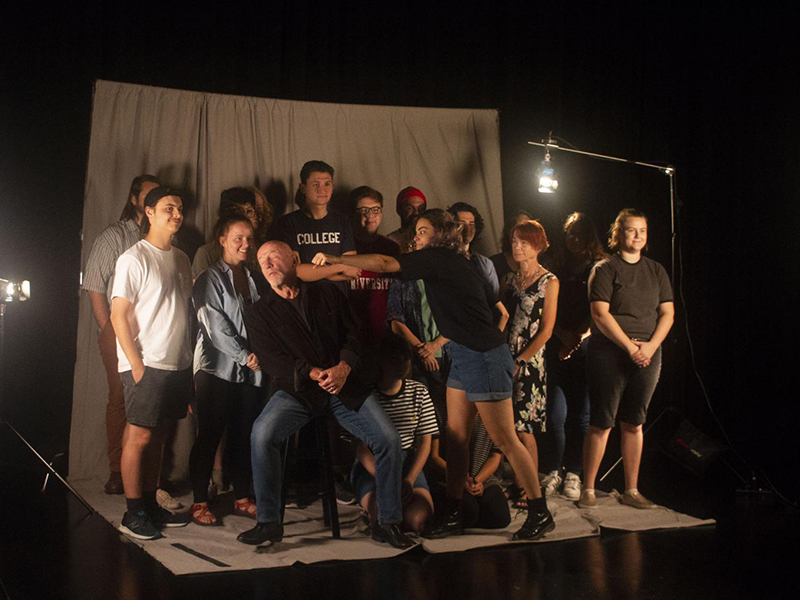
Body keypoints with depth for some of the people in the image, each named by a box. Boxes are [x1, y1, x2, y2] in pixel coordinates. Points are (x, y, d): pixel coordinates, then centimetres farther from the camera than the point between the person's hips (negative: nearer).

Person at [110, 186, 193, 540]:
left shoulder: (181, 259, 14)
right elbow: (118, 315, -11)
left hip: (178, 365, 7)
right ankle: (133, 514, 2)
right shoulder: (134, 259, -8)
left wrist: (188, 359, 13)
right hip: (146, 365, -7)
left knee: (158, 435, 12)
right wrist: (136, 364, -15)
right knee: (140, 435, -5)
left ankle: (150, 504, 20)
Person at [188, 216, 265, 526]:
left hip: (249, 372, 5)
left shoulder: (252, 278, 16)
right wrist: (244, 356, -11)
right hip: (217, 369, -5)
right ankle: (200, 502, 5)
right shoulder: (210, 278, -1)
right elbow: (216, 326, -9)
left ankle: (241, 498, 18)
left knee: (244, 436, 7)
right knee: (209, 436, -2)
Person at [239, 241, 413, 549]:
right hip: (296, 388, -1)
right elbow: (271, 359, -3)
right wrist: (314, 373, -16)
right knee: (262, 434, -30)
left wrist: (342, 368, -11)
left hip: (343, 384, 2)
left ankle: (388, 523, -1)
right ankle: (268, 522, -15)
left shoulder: (328, 293, 13)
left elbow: (353, 334, 9)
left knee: (388, 439, -17)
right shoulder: (259, 313, 7)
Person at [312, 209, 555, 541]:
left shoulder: (437, 259, -11)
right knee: (456, 436, 9)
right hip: (464, 357, 10)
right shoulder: (460, 265, 15)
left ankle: (540, 513, 7)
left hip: (483, 357, -10)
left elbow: (383, 264, -17)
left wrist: (335, 258, -8)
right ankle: (453, 514, 14)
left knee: (505, 440, -3)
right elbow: (501, 310, 19)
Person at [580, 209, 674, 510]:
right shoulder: (605, 269, -2)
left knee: (634, 423, 9)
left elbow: (667, 313, 9)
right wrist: (629, 346, -15)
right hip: (609, 354, -4)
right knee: (601, 424, -2)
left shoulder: (656, 270, 13)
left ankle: (631, 491, 17)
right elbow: (600, 314, -11)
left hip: (648, 356, 5)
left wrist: (651, 345, -6)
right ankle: (588, 490, 7)